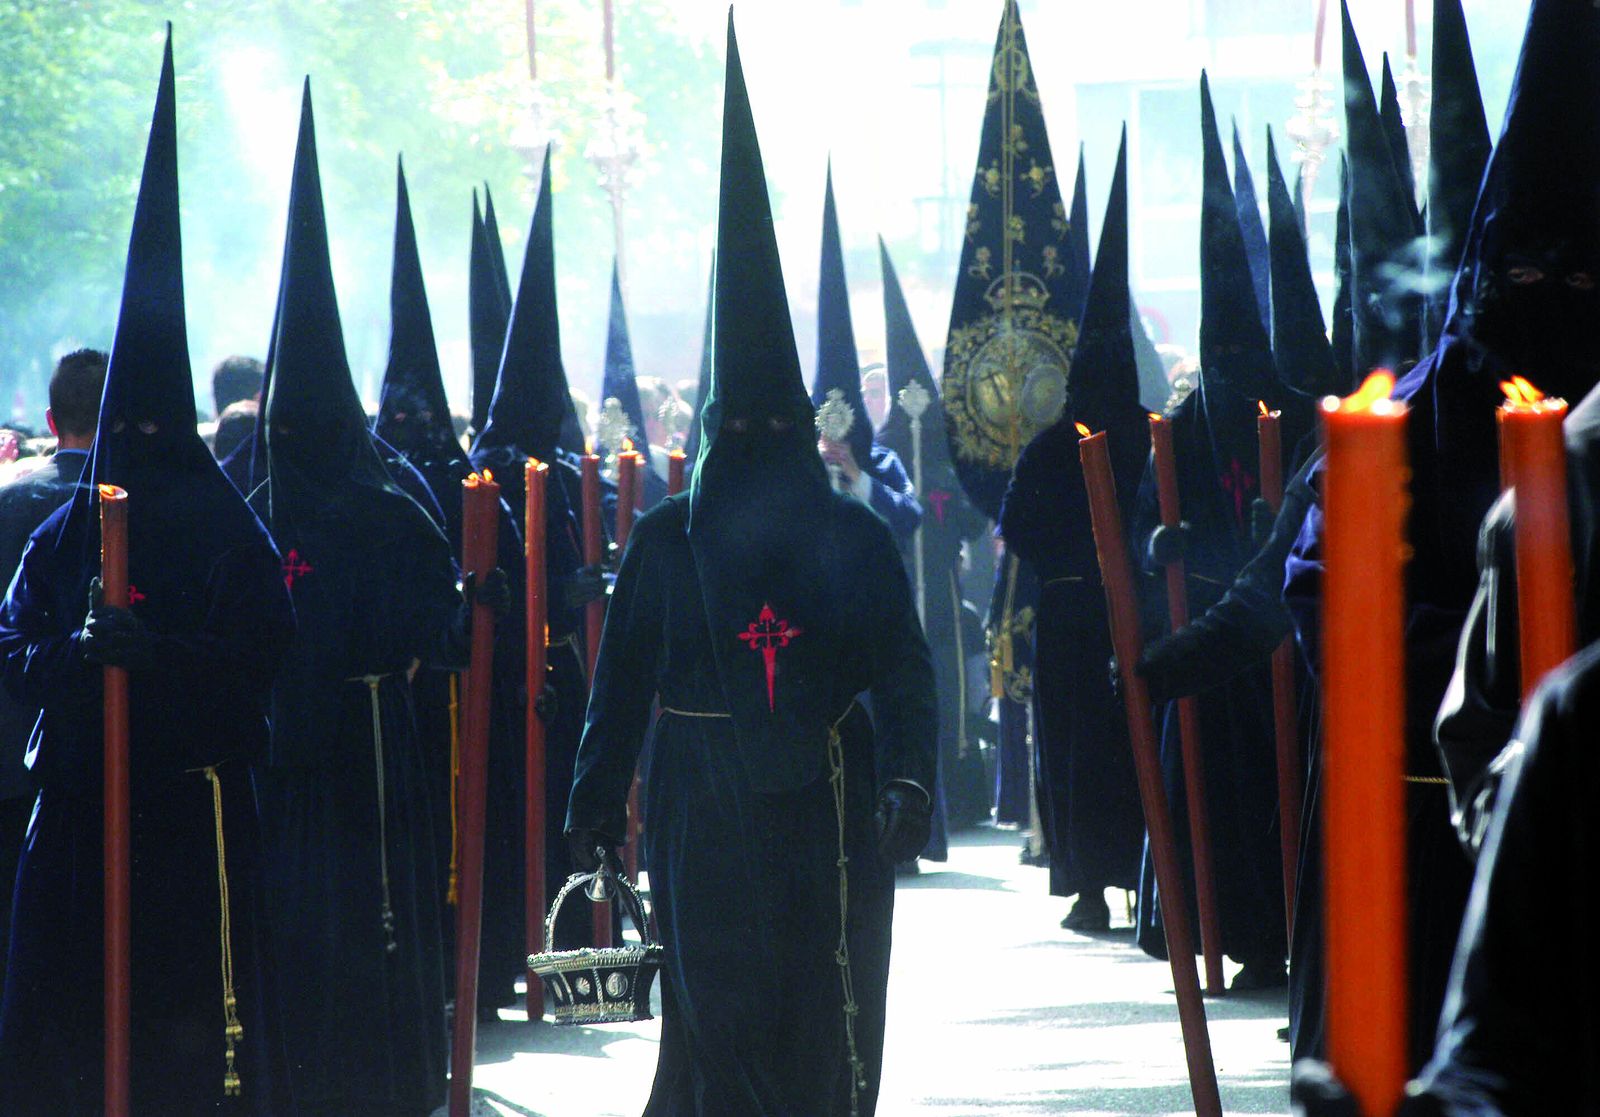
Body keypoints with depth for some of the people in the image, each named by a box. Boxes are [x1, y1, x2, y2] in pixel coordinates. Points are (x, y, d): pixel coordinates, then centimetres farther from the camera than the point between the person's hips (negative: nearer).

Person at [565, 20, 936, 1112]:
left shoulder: (856, 537, 5)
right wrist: (596, 804, -1)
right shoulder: (666, 539, 5)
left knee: (827, 1020, 1)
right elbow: (623, 679, 5)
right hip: (704, 814, -1)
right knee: (721, 1020, -6)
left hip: (828, 816, 1)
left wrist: (907, 776, -17)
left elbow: (903, 665, -2)